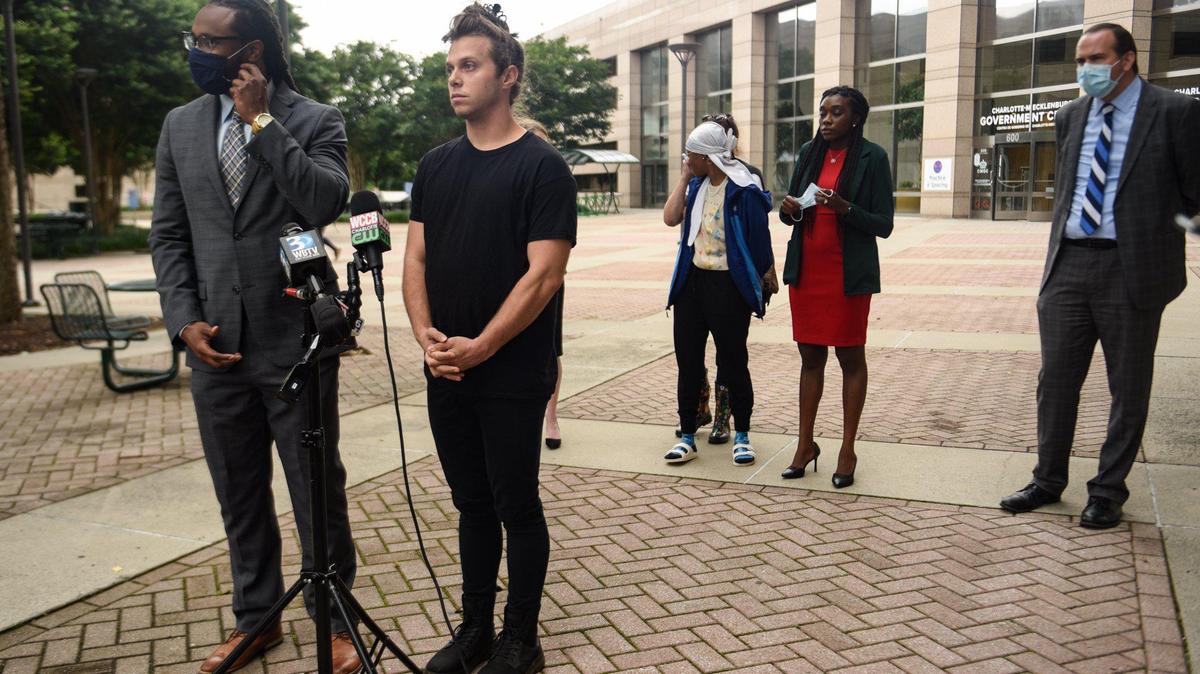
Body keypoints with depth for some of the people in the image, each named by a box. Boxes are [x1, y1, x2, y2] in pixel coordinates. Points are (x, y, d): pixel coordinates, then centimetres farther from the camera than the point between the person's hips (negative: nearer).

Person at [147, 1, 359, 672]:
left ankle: (334, 620, 24)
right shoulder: (180, 125, 9)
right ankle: (255, 618, 34)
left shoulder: (317, 121, -4)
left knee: (319, 491, 6)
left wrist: (260, 119, -16)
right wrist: (185, 320, -1)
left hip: (295, 342, -4)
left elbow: (326, 202, -22)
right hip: (215, 343, 5)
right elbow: (168, 234, 11)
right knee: (239, 495, 16)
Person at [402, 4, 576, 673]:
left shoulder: (542, 166, -8)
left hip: (513, 375, -5)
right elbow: (417, 257, 9)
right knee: (472, 504, 15)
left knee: (516, 506, 6)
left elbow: (544, 273, -14)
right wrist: (425, 332, -8)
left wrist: (479, 347, -18)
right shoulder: (436, 165, 11)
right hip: (446, 371, 6)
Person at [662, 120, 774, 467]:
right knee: (688, 361, 8)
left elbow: (759, 244, -11)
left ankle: (742, 436, 20)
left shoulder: (744, 191, -15)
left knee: (733, 362, 4)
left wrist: (761, 286, -7)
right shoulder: (698, 185, 7)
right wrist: (684, 179, -1)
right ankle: (687, 436, 17)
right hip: (692, 281, 7)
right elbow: (670, 218, -1)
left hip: (728, 285, -7)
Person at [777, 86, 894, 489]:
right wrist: (789, 210, -8)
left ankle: (847, 449, 12)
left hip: (849, 274, -4)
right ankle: (805, 444, 16)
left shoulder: (872, 157, -5)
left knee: (851, 358, 4)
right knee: (810, 356, 8)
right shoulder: (808, 153, 8)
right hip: (806, 271, 4)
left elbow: (883, 225, -6)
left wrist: (844, 208, -22)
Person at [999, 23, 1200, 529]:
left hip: (1131, 269, -4)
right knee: (1055, 380, 10)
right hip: (1068, 265, 5)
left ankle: (1108, 492, 21)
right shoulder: (1070, 117, 10)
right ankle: (1048, 481, 24)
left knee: (1128, 389, 7)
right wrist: (1060, 251, 16)